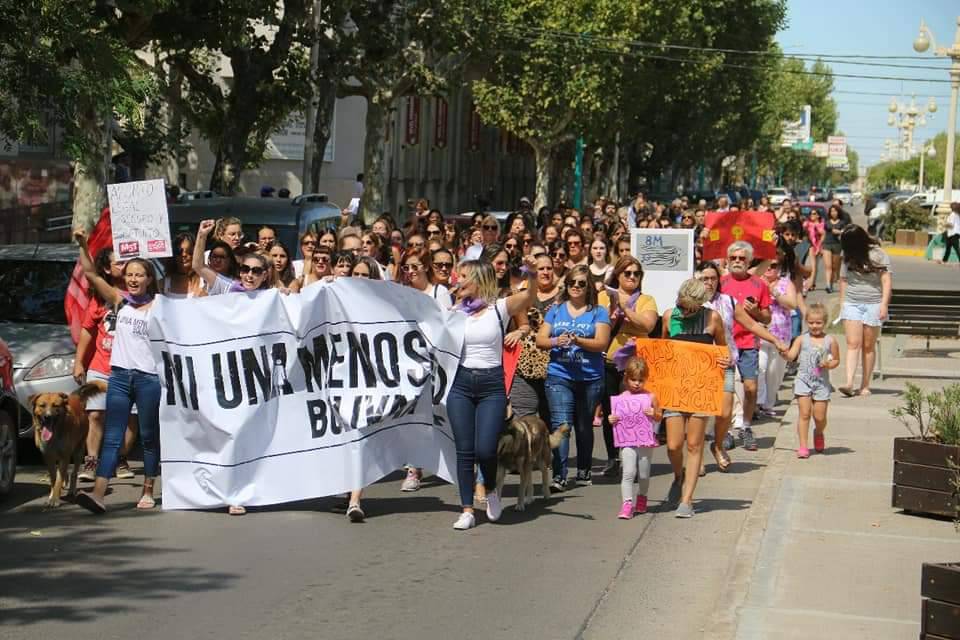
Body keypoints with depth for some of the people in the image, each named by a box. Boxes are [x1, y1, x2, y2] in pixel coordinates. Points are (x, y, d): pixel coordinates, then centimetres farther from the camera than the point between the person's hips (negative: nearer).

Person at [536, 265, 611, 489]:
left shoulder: (598, 312, 4)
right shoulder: (556, 310, 11)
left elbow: (602, 343, -8)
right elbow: (540, 340, 6)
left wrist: (577, 340, -23)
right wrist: (556, 341, -15)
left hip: (590, 378, 0)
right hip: (559, 376, 0)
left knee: (584, 426, 12)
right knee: (560, 424, -12)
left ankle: (584, 470, 28)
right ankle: (559, 475, -16)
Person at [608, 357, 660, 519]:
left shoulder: (650, 397, -1)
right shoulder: (621, 398, 1)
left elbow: (659, 417, 5)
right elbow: (616, 417, 10)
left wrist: (654, 413, -15)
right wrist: (612, 420, -11)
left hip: (646, 442, 0)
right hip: (627, 442, 0)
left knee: (643, 474, 11)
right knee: (628, 473, -12)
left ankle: (641, 498, 35)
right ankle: (627, 504, -13)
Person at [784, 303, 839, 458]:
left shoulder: (830, 341, 1)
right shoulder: (802, 339, 1)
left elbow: (836, 360, 10)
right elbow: (791, 355, -8)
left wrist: (828, 364, -11)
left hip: (822, 383, 1)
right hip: (803, 380, 0)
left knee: (820, 416, 4)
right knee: (804, 413, -7)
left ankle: (818, 433, 37)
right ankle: (802, 446, -2)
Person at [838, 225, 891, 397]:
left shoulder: (878, 255, -4)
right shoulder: (848, 257, 7)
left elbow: (887, 281, -6)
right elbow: (843, 280, 15)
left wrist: (884, 304, -13)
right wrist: (842, 303, 11)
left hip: (873, 304, -2)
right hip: (851, 304, 2)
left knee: (868, 346, 4)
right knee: (853, 344, -9)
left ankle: (865, 386, 8)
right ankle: (849, 383, -19)